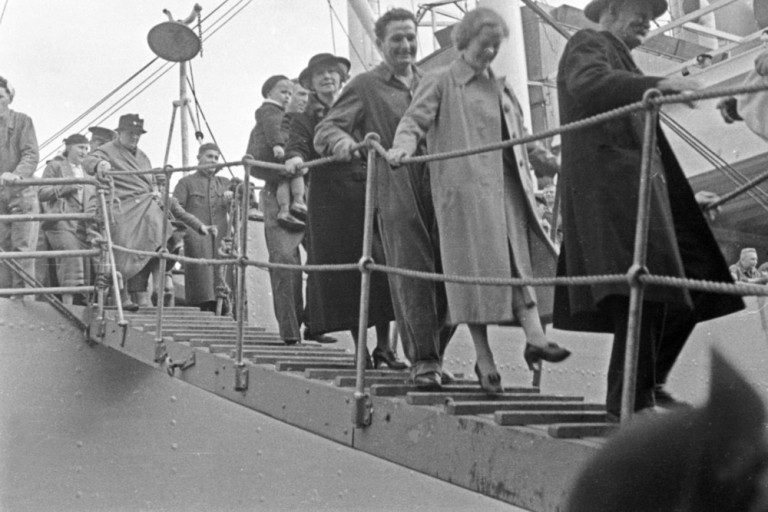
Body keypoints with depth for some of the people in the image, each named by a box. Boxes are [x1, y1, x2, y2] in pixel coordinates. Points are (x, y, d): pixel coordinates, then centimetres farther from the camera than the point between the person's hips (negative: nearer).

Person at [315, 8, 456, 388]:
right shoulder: (366, 86, 7)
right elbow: (324, 130, -1)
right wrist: (341, 141, -24)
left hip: (440, 191, 5)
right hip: (397, 196, -4)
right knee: (411, 274, -7)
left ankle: (433, 354, 17)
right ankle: (422, 360, 1)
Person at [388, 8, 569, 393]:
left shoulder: (500, 88, 24)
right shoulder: (441, 83, 5)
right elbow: (414, 119, -7)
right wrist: (403, 146, -27)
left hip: (507, 181, 6)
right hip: (465, 185, -6)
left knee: (521, 257, -8)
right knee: (476, 264, -7)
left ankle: (534, 336, -15)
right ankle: (484, 359, -3)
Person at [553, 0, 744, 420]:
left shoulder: (618, 60, 32)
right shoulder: (587, 45, 3)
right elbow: (588, 84, -23)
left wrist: (685, 196, 34)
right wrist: (655, 85, -35)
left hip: (637, 192, 10)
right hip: (609, 187, -10)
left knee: (685, 294, 2)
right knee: (641, 290, -20)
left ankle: (648, 384, 11)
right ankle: (631, 400, -16)